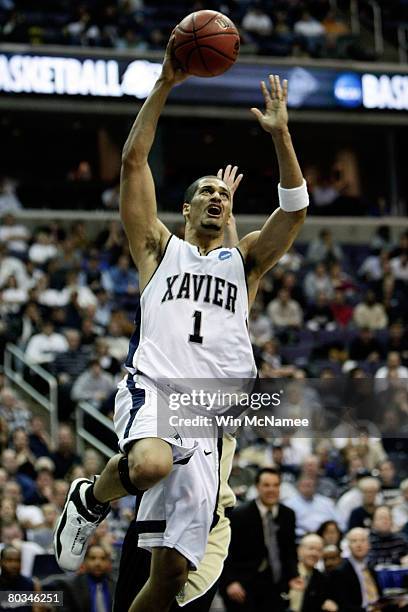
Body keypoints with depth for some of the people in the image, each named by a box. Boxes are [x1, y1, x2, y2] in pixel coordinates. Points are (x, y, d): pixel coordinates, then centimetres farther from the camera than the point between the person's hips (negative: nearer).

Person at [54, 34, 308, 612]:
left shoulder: (244, 261, 23)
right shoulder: (160, 248, 17)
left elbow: (295, 209, 8)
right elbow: (133, 160, 8)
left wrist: (280, 134, -3)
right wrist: (165, 85, 1)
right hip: (153, 389, -3)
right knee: (151, 464, -39)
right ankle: (90, 499, -5)